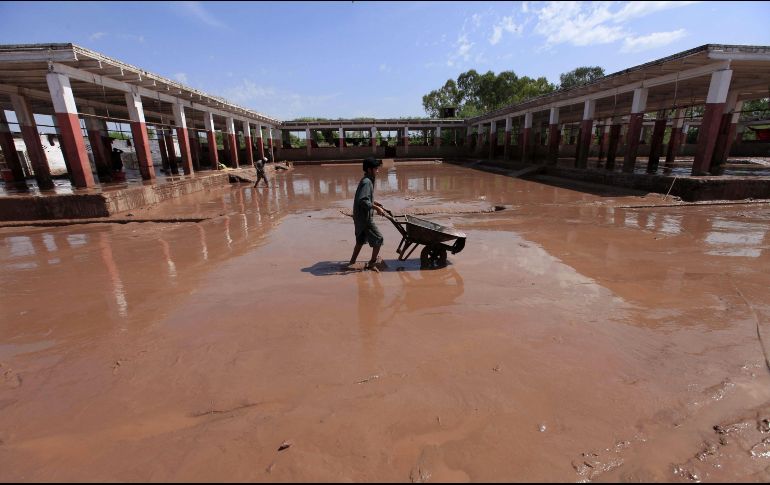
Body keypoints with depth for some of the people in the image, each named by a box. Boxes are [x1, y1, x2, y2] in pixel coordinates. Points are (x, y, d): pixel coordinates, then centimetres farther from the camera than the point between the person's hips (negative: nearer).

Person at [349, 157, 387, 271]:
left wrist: (375, 203, 20)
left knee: (361, 240, 22)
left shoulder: (367, 181, 13)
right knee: (378, 239, -3)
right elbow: (362, 200, -29)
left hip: (360, 217, 10)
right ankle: (372, 263, 6)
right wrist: (376, 208, -27)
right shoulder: (367, 182, -18)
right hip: (364, 217, -10)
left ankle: (352, 261, 33)